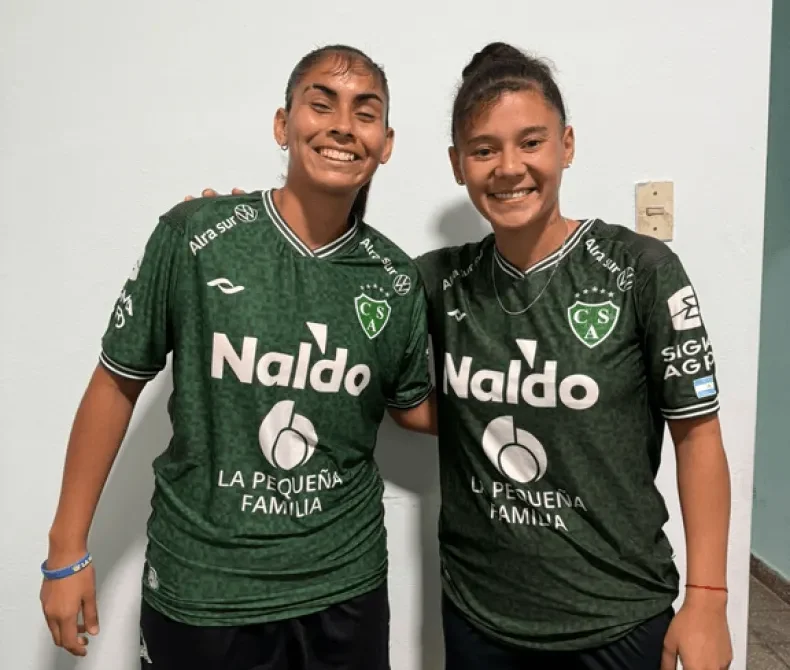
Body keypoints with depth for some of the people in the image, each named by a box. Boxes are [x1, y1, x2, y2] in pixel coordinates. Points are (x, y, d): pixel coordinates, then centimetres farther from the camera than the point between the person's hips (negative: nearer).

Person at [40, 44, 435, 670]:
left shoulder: (397, 280, -5)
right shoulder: (193, 236, -12)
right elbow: (118, 383, -4)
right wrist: (68, 550, -1)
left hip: (346, 583, 3)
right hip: (198, 584, -2)